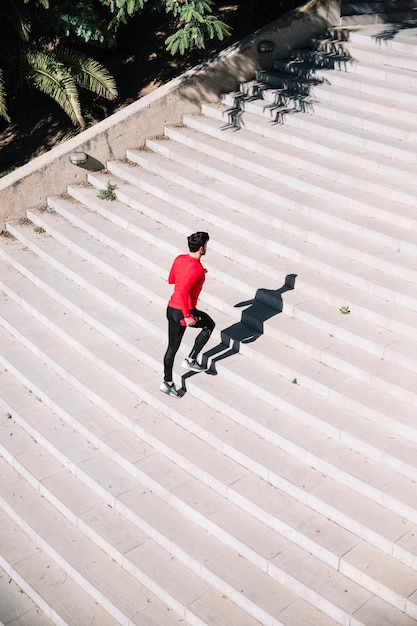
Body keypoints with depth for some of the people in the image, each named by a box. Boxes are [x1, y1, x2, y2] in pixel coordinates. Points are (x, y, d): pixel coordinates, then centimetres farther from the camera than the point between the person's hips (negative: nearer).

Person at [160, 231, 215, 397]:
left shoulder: (179, 259, 3)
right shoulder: (197, 268, -21)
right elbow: (183, 291, -30)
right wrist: (187, 316, -25)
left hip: (171, 309, 8)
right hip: (183, 312, -8)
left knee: (172, 347, 17)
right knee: (209, 325, 20)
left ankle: (168, 382, 24)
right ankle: (190, 360, 19)